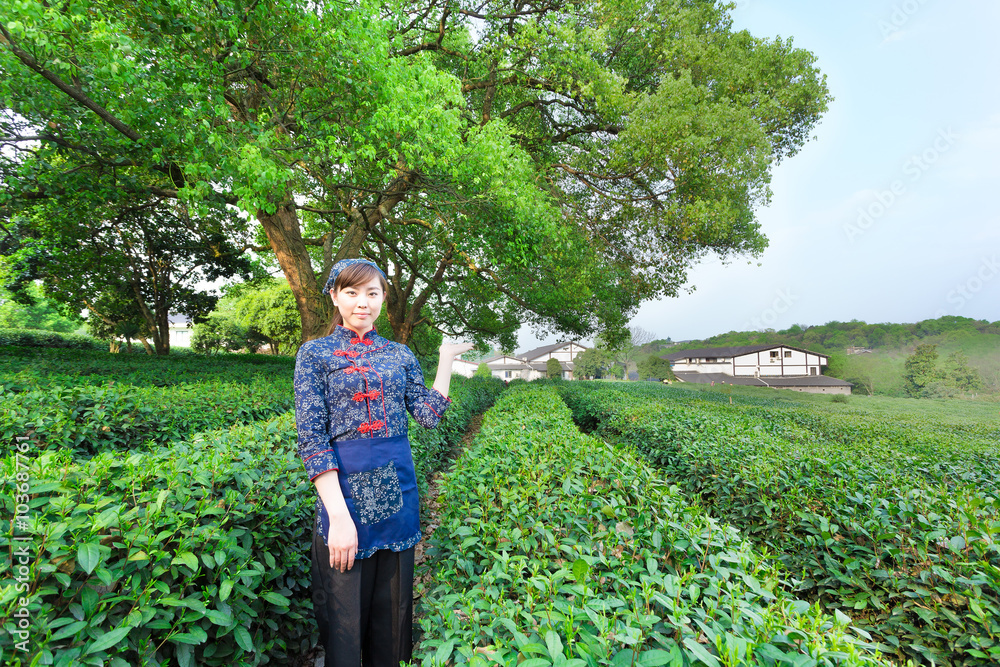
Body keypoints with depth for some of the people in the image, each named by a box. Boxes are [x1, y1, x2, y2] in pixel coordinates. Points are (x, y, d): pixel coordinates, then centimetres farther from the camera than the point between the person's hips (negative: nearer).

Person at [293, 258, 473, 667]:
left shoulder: (400, 355, 9)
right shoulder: (315, 354, -3)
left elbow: (429, 415, 2)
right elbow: (312, 438, -10)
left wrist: (446, 359, 2)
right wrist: (339, 515, -17)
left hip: (398, 493, 4)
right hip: (345, 492, -3)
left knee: (393, 602, 18)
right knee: (345, 611, 11)